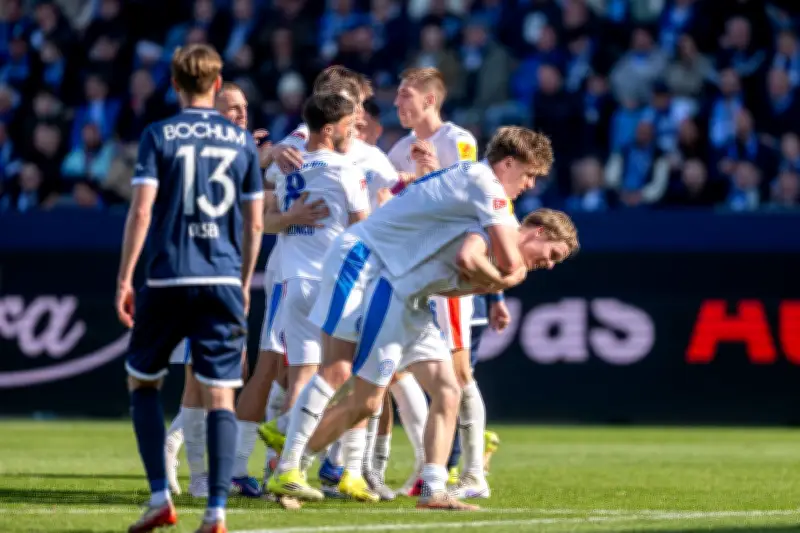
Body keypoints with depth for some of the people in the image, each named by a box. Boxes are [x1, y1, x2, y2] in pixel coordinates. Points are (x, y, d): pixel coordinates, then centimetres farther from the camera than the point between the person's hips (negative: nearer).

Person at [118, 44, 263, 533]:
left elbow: (142, 210, -8)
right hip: (224, 281, 2)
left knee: (142, 380, 15)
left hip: (169, 278, -1)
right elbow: (254, 223, 9)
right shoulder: (243, 141, 7)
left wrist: (124, 278, -3)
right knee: (220, 396, 1)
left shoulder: (158, 136, -1)